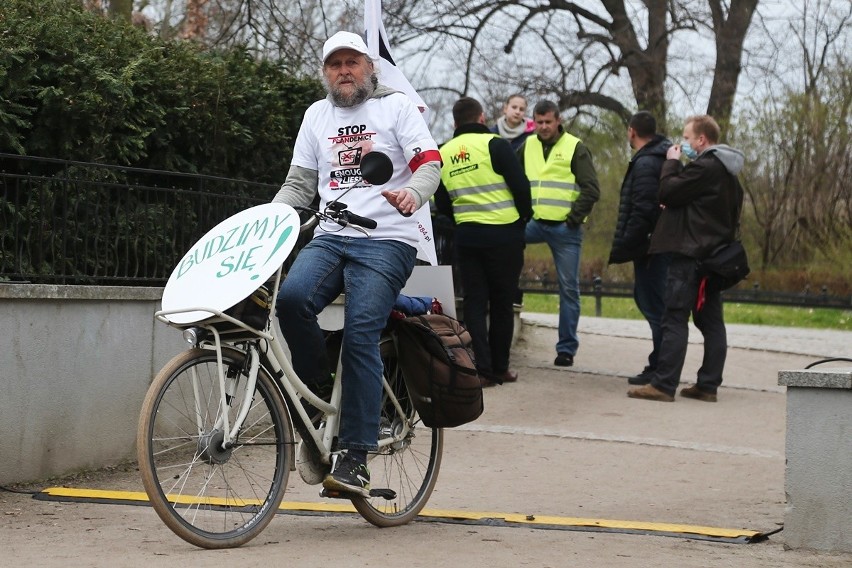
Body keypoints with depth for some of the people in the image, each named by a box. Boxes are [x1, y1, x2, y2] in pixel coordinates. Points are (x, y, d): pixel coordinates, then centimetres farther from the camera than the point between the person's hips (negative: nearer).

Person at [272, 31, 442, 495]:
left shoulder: (396, 107, 7)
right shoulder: (317, 116, 21)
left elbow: (429, 163, -2)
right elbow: (299, 183, 23)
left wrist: (412, 194, -25)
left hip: (386, 241, -4)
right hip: (330, 238, 4)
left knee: (359, 337, -19)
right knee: (291, 299, -26)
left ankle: (355, 457, -17)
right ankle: (320, 394, -6)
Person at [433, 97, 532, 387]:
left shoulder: (442, 154, 6)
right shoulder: (494, 145, -8)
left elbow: (442, 204, 11)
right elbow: (520, 186, -10)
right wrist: (524, 217, 8)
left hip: (466, 236, 3)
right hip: (503, 235, -3)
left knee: (474, 303, 7)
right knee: (502, 303, 7)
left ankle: (481, 369, -2)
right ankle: (499, 368, 11)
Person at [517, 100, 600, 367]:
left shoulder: (575, 148, -1)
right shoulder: (527, 146, 11)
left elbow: (591, 190, -5)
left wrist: (574, 219, -10)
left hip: (564, 227, -3)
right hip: (534, 223, 4)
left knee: (569, 288, 0)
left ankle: (567, 347, 7)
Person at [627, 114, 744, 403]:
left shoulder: (704, 167, -14)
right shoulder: (728, 172, 17)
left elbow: (668, 193, -13)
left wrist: (672, 163, 0)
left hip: (690, 254, -10)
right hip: (715, 255, 10)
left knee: (675, 319, -9)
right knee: (711, 320, 9)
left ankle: (663, 385, -11)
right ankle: (708, 385, 10)